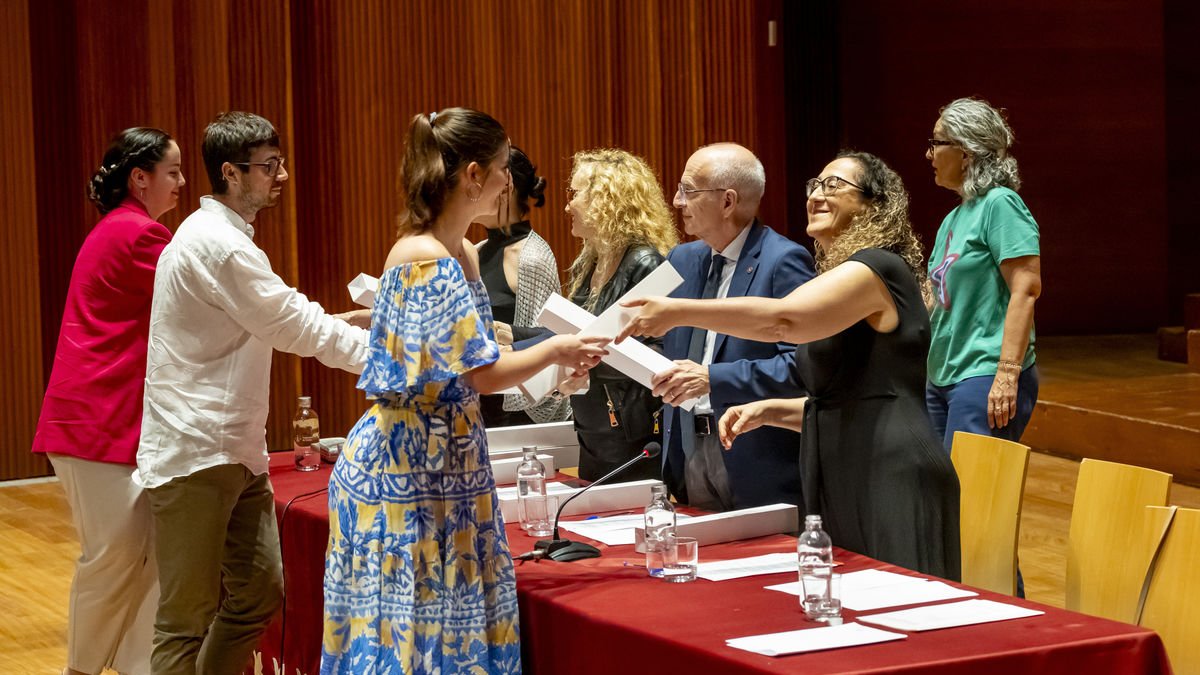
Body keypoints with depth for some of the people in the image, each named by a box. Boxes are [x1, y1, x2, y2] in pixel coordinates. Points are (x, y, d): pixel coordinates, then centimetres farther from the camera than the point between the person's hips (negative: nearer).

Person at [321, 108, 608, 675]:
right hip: (407, 468, -9)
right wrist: (554, 351, -5)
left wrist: (552, 361, 10)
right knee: (406, 626, -3)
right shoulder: (425, 261, -19)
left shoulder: (463, 257, 11)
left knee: (452, 620, 11)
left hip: (449, 464, 9)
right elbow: (486, 373, -19)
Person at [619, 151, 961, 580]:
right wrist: (767, 411, 12)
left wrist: (679, 312, -23)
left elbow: (784, 318, -25)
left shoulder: (878, 268, -9)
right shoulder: (842, 277, 22)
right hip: (846, 487, 10)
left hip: (891, 485, -10)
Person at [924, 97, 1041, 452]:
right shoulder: (954, 219, 17)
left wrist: (1007, 374, -23)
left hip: (984, 378, -9)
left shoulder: (999, 204, -10)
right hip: (941, 379, 9)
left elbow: (1026, 290, -17)